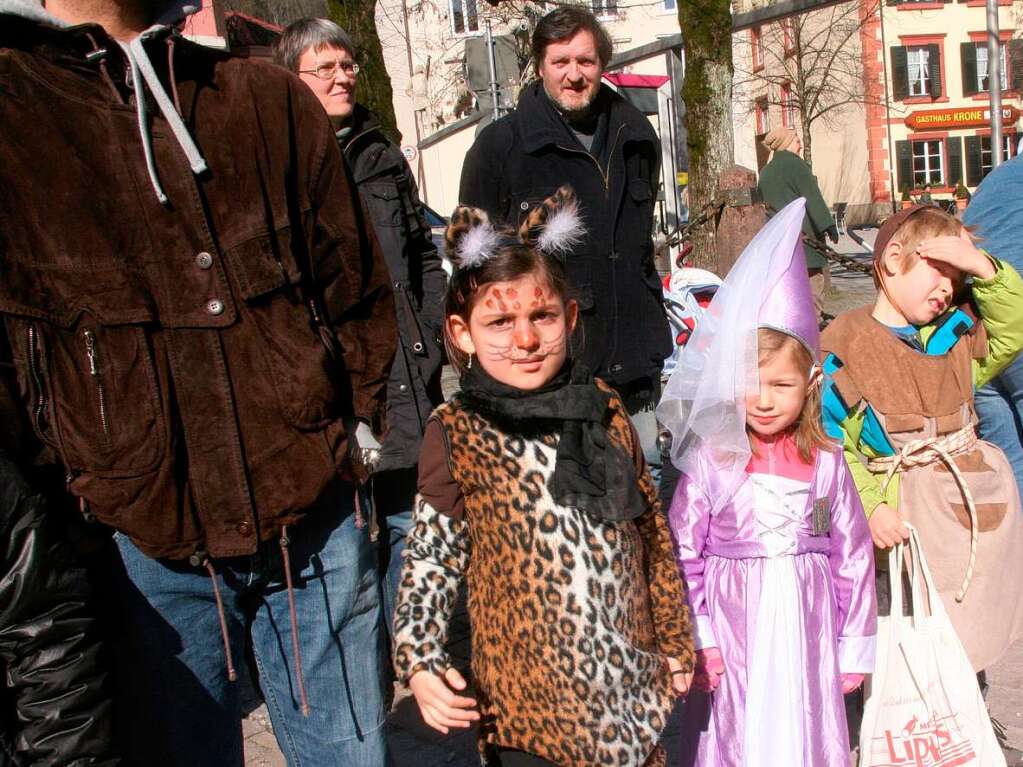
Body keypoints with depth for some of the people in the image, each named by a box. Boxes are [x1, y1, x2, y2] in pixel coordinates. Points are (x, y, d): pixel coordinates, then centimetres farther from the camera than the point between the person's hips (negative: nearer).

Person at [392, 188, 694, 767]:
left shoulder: (605, 408, 1)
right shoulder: (457, 434, -10)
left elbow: (652, 531, 8)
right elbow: (431, 556, -5)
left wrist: (675, 638, 14)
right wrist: (419, 660, -17)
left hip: (630, 679, 4)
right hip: (530, 693, -3)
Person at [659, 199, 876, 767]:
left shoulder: (825, 462, -2)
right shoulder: (709, 461, -7)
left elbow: (853, 556, 4)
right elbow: (683, 555, -4)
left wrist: (854, 648, 8)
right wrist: (698, 640, -6)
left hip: (807, 629, 2)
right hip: (734, 633, -1)